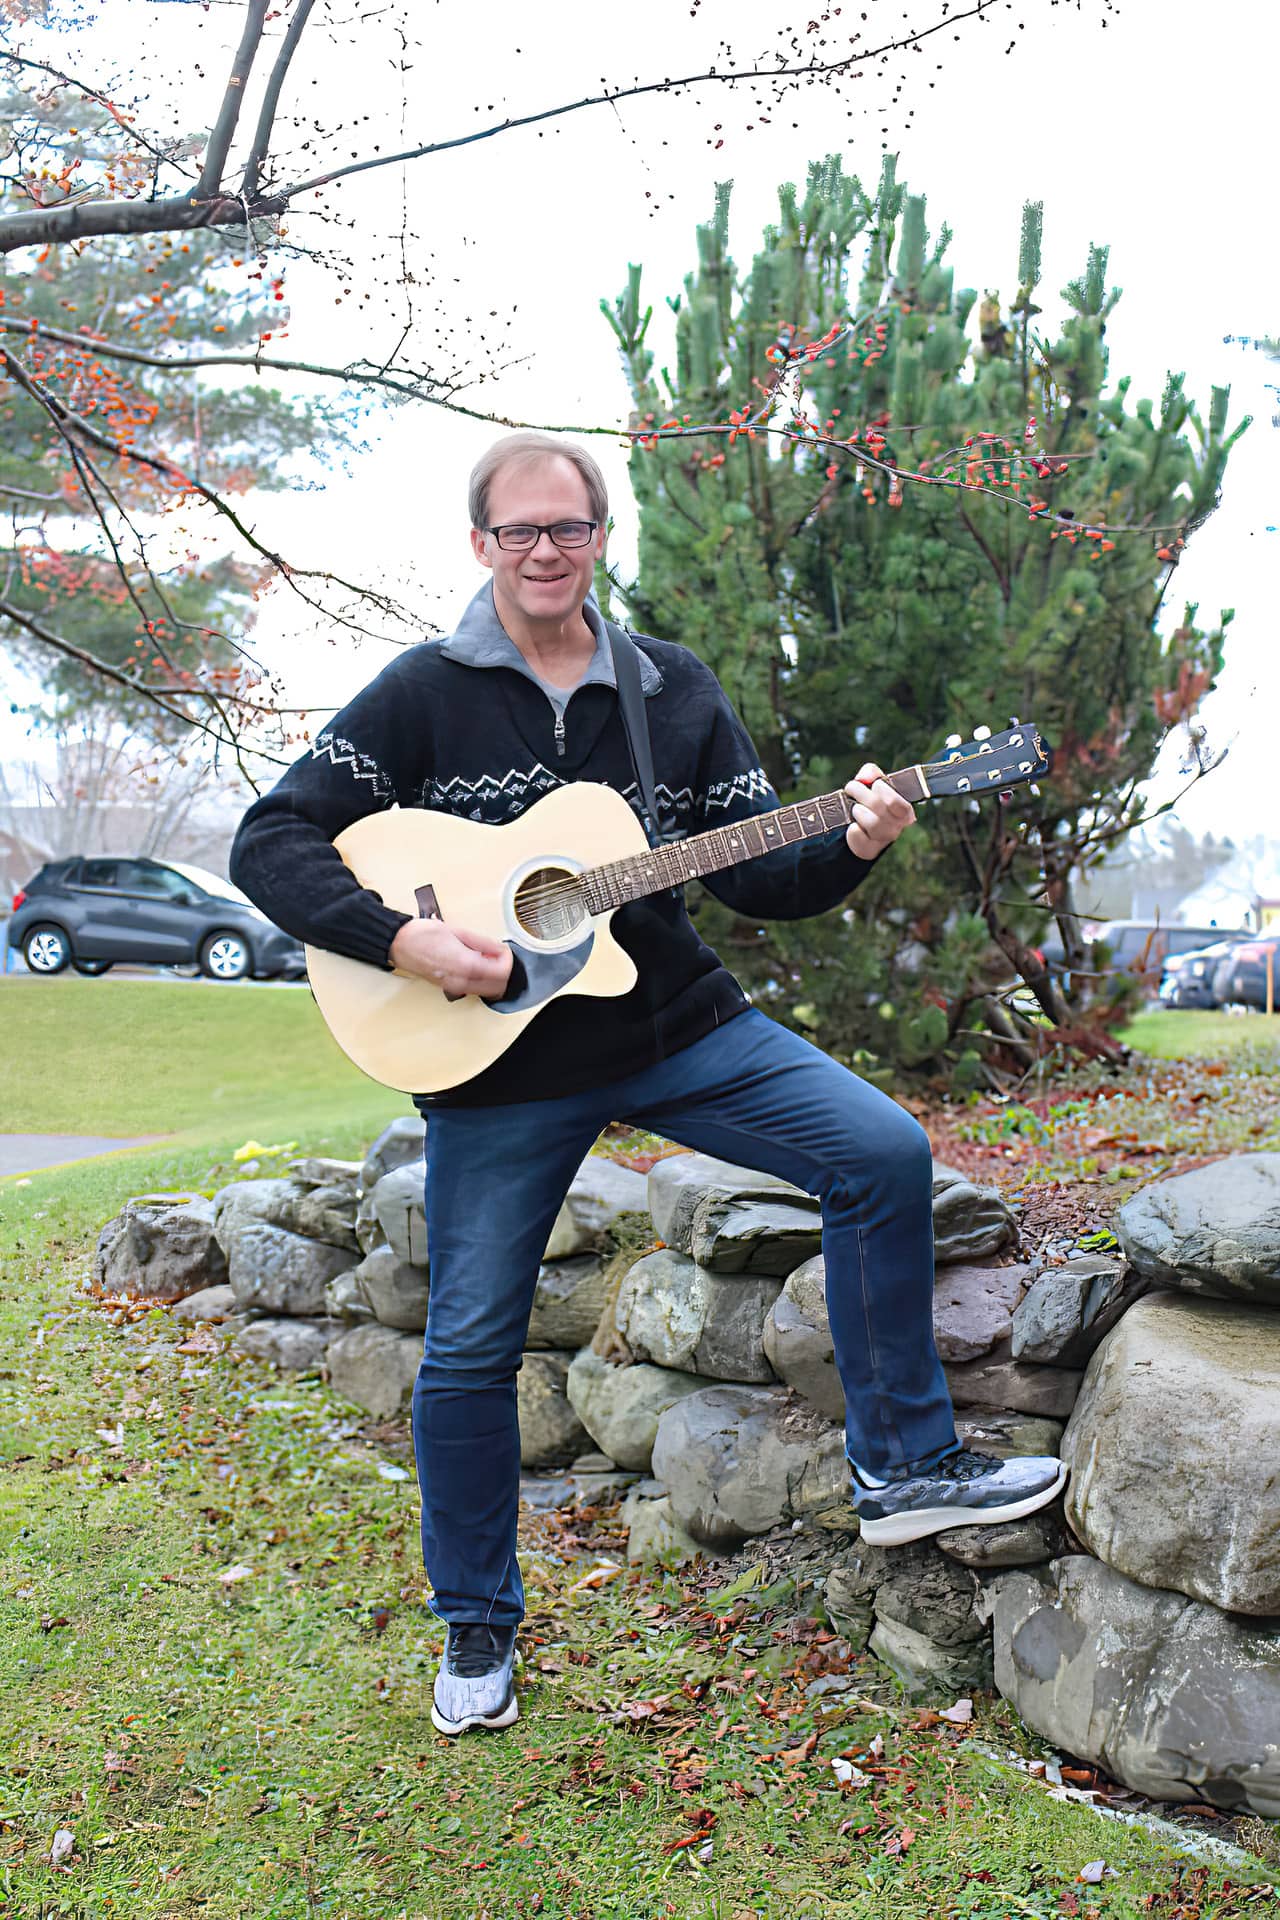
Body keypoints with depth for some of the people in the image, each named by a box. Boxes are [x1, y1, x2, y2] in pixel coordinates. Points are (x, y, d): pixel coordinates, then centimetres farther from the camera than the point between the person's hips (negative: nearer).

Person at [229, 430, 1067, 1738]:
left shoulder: (676, 691, 6)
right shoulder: (424, 694, -3)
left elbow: (758, 876, 6)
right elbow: (270, 842, -8)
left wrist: (851, 848, -15)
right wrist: (403, 940, -22)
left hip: (679, 1024, 3)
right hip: (498, 1062, -2)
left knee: (885, 1154, -11)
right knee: (471, 1344, 3)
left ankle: (903, 1469, 4)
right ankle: (476, 1626, 26)